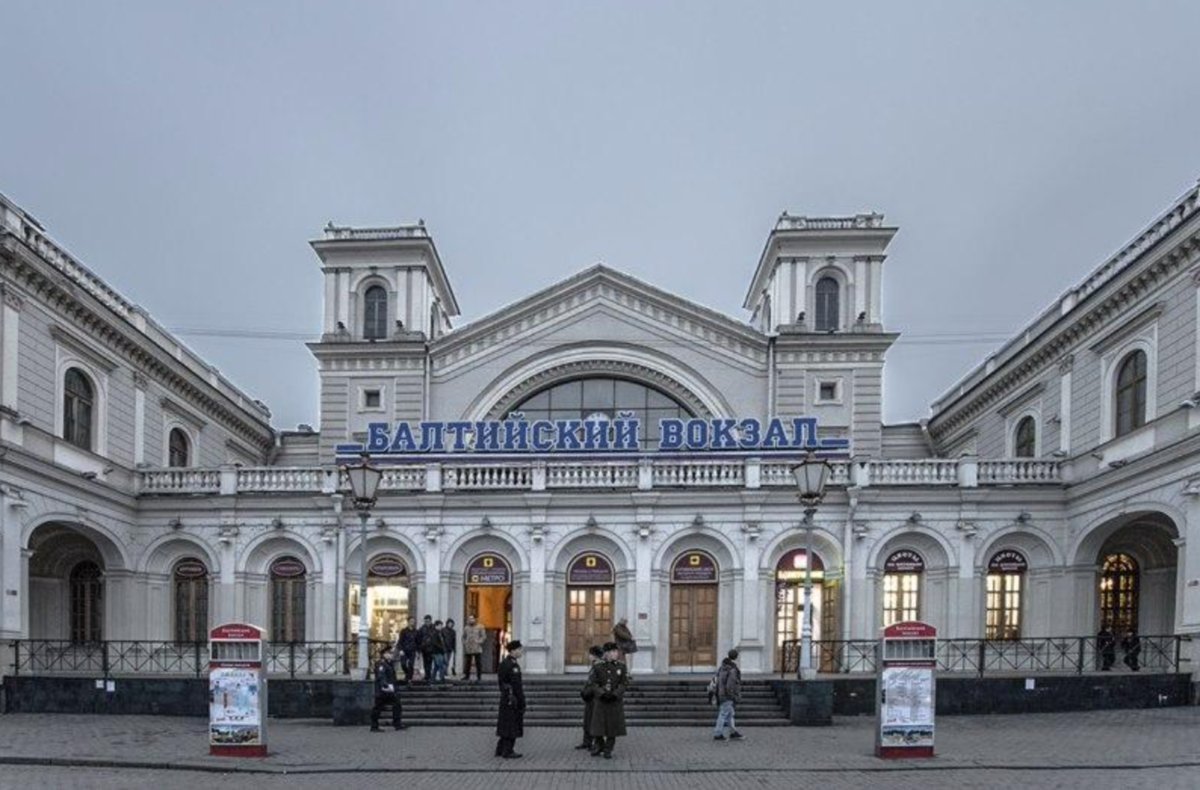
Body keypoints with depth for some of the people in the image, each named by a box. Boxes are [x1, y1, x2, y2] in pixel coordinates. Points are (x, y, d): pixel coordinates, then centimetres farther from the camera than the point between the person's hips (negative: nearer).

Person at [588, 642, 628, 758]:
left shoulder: (621, 667, 1)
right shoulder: (598, 667, -1)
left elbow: (624, 683, -3)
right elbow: (592, 682, -5)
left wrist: (615, 694, -18)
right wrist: (602, 693, -19)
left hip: (615, 701, 0)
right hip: (601, 700, 0)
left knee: (613, 725, 2)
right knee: (598, 724, 2)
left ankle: (608, 750, 14)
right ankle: (598, 747, 21)